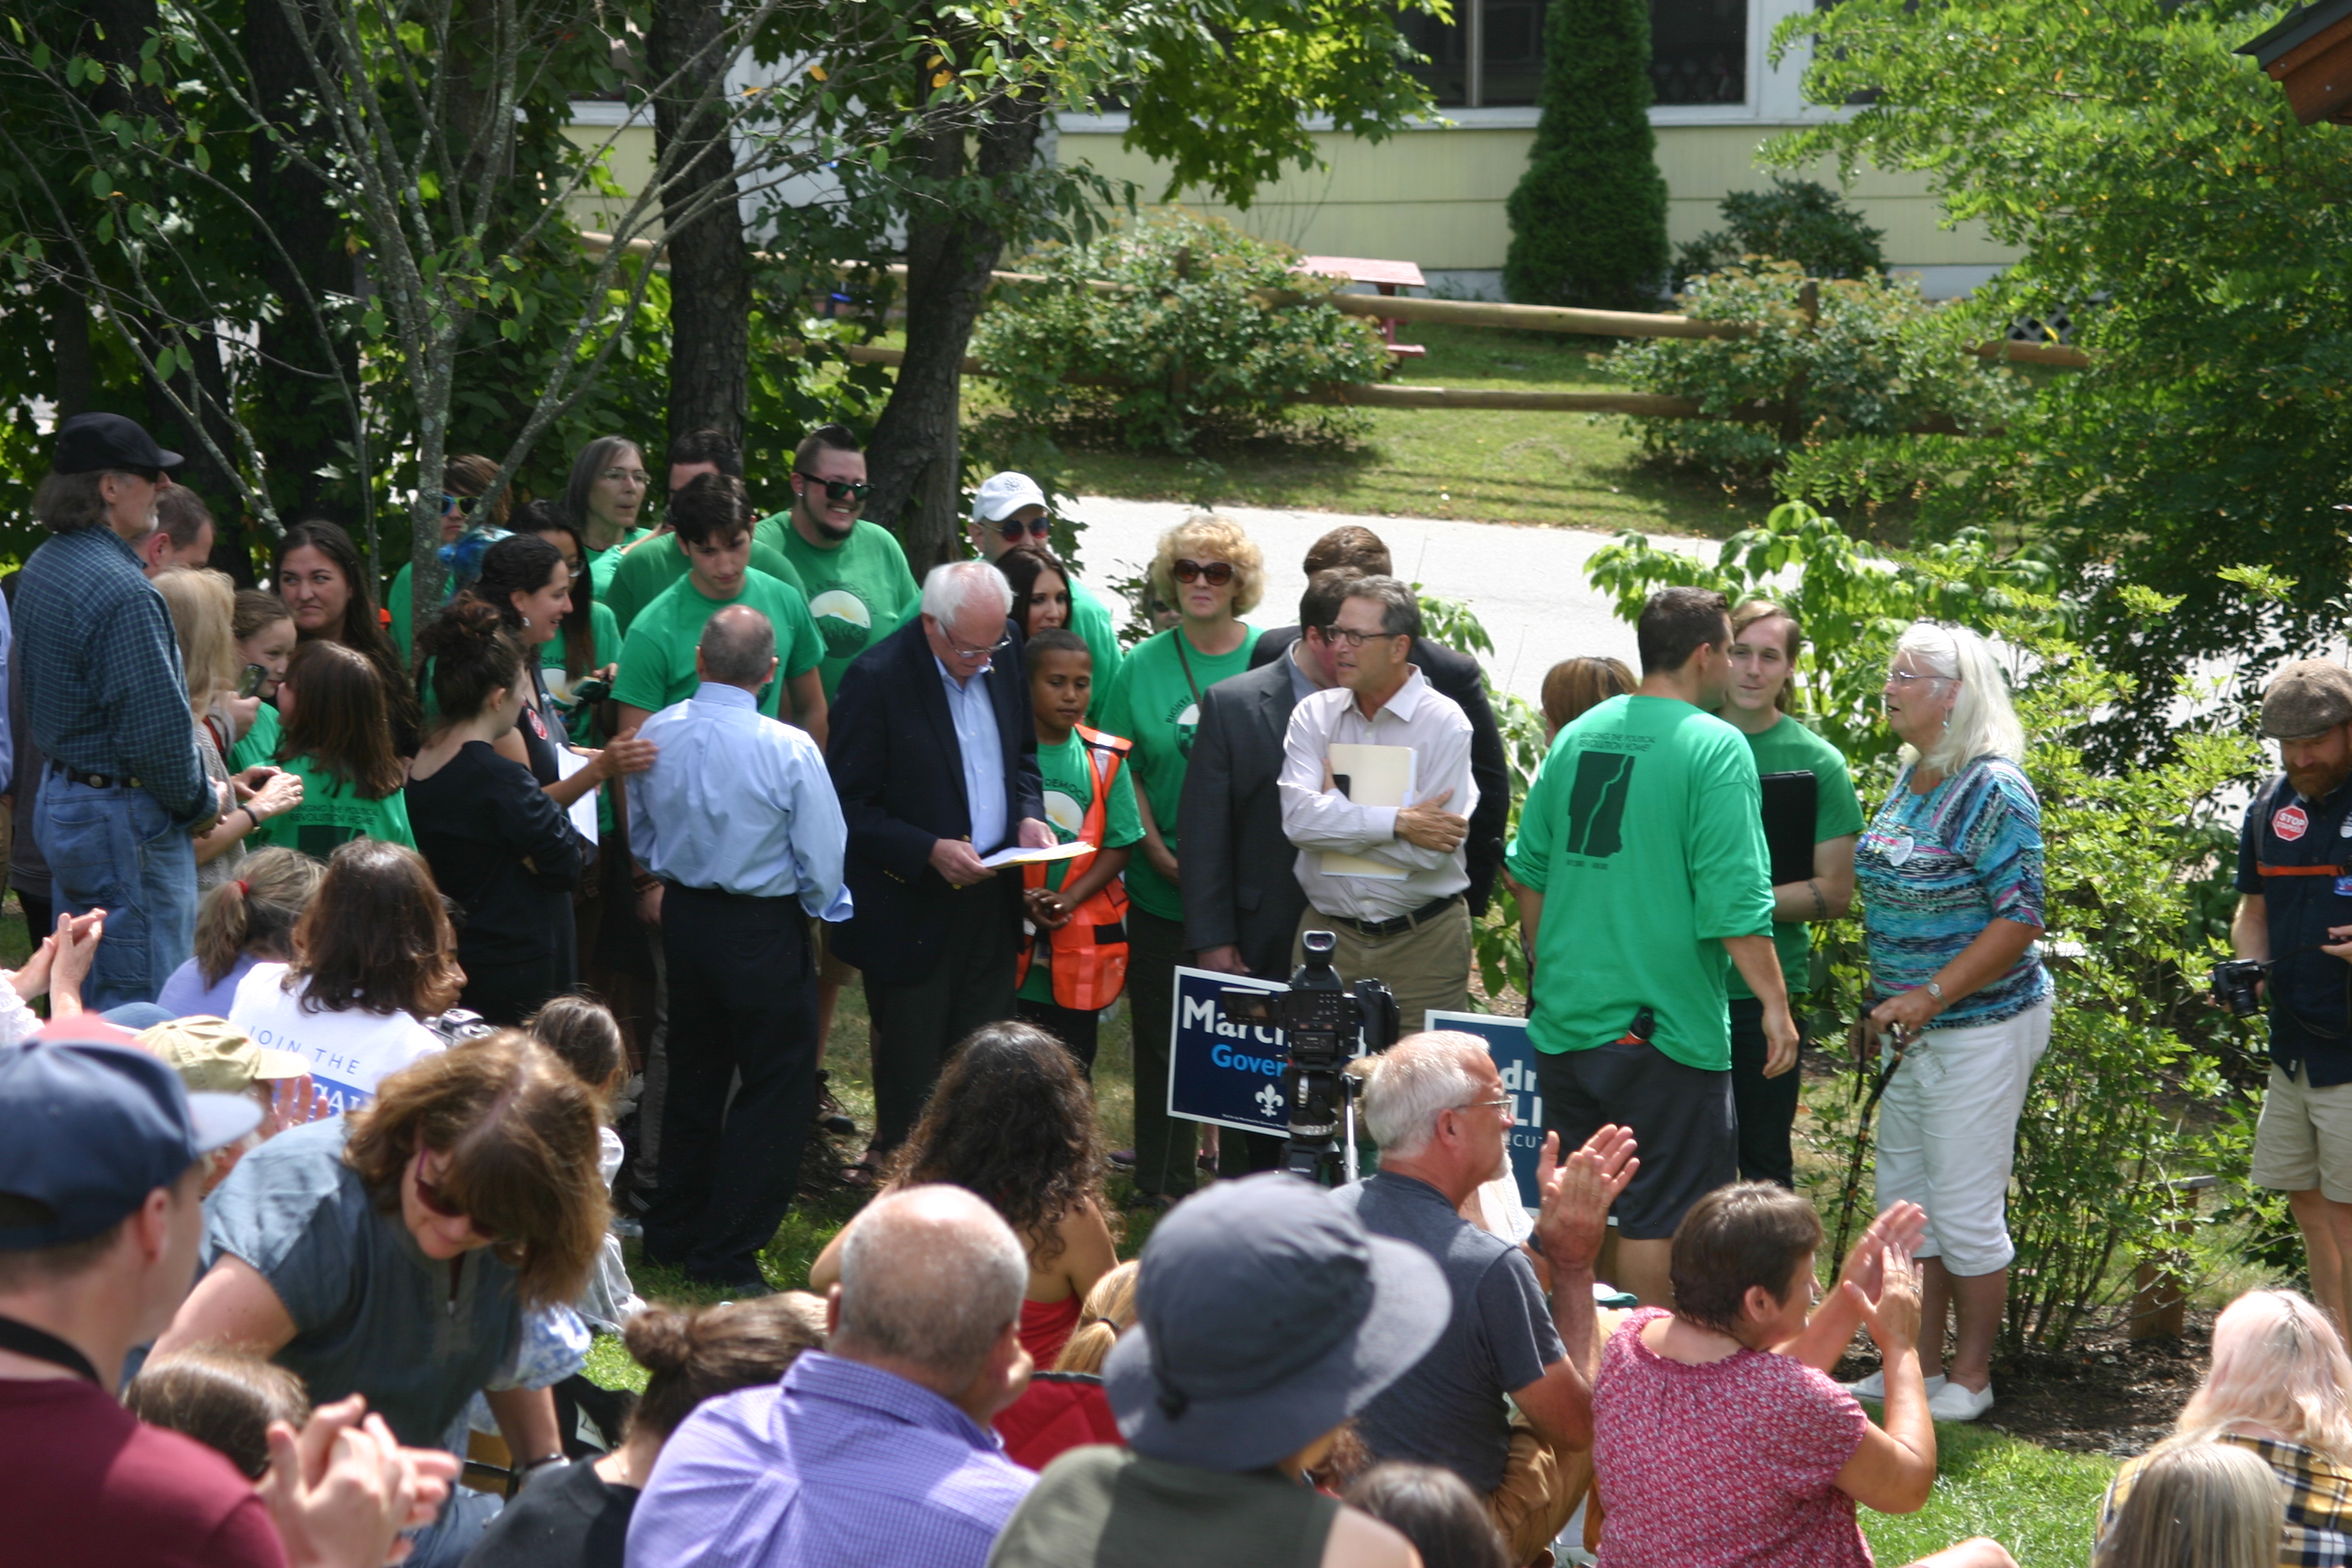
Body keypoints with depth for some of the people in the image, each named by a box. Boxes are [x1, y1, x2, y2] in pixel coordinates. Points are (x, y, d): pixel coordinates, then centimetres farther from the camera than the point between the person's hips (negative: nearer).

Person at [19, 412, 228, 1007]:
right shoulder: (122, 592, -22)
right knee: (144, 1007, -5)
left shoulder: (42, 568, 10)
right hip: (123, 819, -10)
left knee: (83, 1001, 18)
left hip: (59, 799, 10)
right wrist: (204, 801, -6)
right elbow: (157, 729, -24)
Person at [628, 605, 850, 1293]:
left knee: (694, 1073, 21)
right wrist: (812, 908, 6)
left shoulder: (655, 736, -6)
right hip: (765, 928, -6)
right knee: (778, 1087, 6)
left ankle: (672, 1233, 31)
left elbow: (640, 834, 9)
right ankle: (726, 1253, 6)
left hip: (683, 918, 6)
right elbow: (824, 862, -15)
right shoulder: (788, 750, -22)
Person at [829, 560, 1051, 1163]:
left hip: (990, 899, 5)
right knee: (911, 1068, 7)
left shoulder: (1003, 655, 1)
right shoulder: (877, 679, -18)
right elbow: (850, 807, -14)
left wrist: (1028, 813, -2)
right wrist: (929, 851, -24)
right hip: (913, 908, -5)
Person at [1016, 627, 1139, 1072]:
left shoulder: (1104, 760, 3)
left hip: (1081, 949, 2)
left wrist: (1068, 900, -13)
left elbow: (1119, 845, 2)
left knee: (1072, 1071, 8)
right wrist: (1021, 900, -17)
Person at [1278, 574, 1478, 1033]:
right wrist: (1398, 821, -16)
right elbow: (1297, 819, -11)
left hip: (1422, 943, -3)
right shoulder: (1314, 714, 5)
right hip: (1327, 932, 3)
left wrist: (1335, 806, -7)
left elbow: (1429, 851, -15)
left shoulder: (1444, 724, -7)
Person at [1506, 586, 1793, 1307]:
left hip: (1565, 1012, 7)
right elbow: (1733, 896, -18)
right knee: (1657, 1218, 2)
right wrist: (1775, 1001, -12)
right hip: (1665, 1023, -7)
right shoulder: (1715, 747, -12)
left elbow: (1530, 870, 15)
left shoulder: (1578, 735, 8)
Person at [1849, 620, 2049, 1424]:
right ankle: (1918, 1364, 26)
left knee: (1965, 1208, -1)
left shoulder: (1995, 791, -17)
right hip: (1914, 1028, 9)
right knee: (1903, 1199, 14)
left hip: (1980, 1027, -9)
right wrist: (1885, 1002, 18)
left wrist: (1930, 996, -23)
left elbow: (2019, 919, -20)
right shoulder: (1909, 783, 9)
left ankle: (1971, 1377, 12)